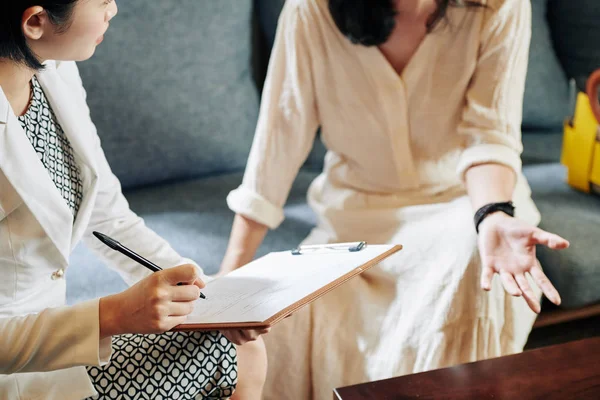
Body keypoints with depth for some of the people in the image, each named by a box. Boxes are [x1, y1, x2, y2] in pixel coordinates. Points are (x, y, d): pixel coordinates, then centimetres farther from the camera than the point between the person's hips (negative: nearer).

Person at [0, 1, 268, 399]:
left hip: (43, 325, 8)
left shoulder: (55, 74, -3)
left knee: (248, 354, 3)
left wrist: (203, 290, -5)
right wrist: (113, 315, -32)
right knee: (221, 359, -8)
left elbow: (110, 219, 6)